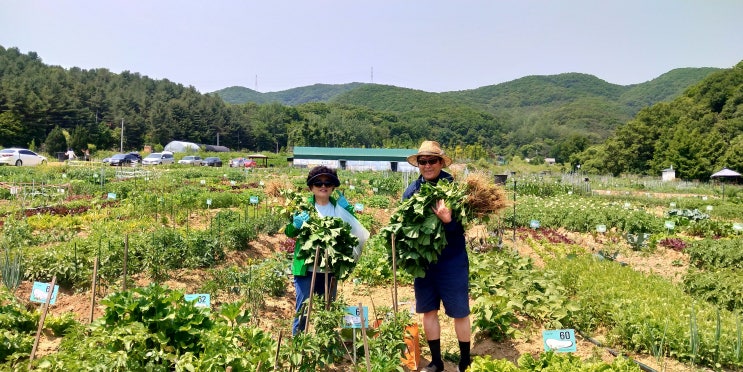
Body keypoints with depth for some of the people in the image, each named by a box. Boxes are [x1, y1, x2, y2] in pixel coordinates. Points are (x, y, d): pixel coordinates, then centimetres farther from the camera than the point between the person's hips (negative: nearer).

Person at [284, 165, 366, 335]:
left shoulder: (339, 206, 8)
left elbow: (354, 228, 7)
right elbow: (289, 232, -3)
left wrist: (348, 209, -6)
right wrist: (297, 223, -24)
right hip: (306, 268, -3)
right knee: (303, 309, 1)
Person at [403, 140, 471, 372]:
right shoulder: (412, 190, 1)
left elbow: (464, 224, -14)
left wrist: (448, 220, -34)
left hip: (452, 260, -4)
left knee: (459, 312, 8)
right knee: (428, 311, 13)